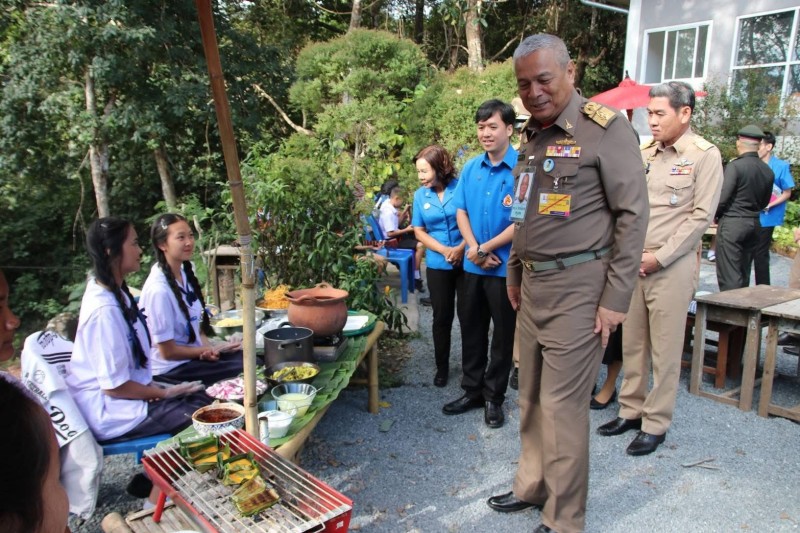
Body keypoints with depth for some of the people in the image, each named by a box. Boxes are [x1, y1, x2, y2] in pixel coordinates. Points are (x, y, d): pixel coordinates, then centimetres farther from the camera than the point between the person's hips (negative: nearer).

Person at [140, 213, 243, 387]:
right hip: (170, 368, -7)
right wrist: (211, 350, -10)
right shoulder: (158, 290, -25)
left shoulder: (185, 272, -1)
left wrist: (207, 346, -7)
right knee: (244, 371, -16)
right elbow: (167, 351, -17)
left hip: (193, 352, 7)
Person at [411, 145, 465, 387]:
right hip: (438, 265, 3)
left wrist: (461, 248, -19)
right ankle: (442, 367, 25)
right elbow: (419, 231, 3)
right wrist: (445, 250, -11)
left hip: (467, 262, -2)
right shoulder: (420, 195, 2)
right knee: (442, 317, 10)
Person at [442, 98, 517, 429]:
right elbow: (461, 210, 7)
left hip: (507, 266, -5)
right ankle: (472, 390, 32)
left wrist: (486, 248, -15)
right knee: (471, 330, 15)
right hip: (474, 265, 5)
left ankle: (494, 398, 25)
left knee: (503, 335, 9)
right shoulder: (471, 168, 5)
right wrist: (474, 248, -8)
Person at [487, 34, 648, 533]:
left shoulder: (606, 128, -10)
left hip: (579, 287, -7)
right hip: (533, 286, 7)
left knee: (563, 406, -1)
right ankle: (532, 486, 34)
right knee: (531, 398, 16)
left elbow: (633, 215, -12)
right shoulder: (532, 136, 13)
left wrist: (616, 300, -14)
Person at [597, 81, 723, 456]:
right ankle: (631, 410, 26)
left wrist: (659, 257, -12)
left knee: (665, 350, 3)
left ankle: (656, 423, 15)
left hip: (671, 267, -5)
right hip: (632, 263, 5)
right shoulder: (643, 154, 11)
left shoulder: (704, 155, -4)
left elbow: (701, 216, -9)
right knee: (632, 343, 12)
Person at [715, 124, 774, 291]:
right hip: (754, 224, 7)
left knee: (729, 277, -5)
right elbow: (764, 202, 13)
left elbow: (722, 198, -16)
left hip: (732, 223, -7)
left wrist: (715, 215, 2)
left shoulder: (735, 166, -15)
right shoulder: (768, 171, 5)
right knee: (744, 274, 16)